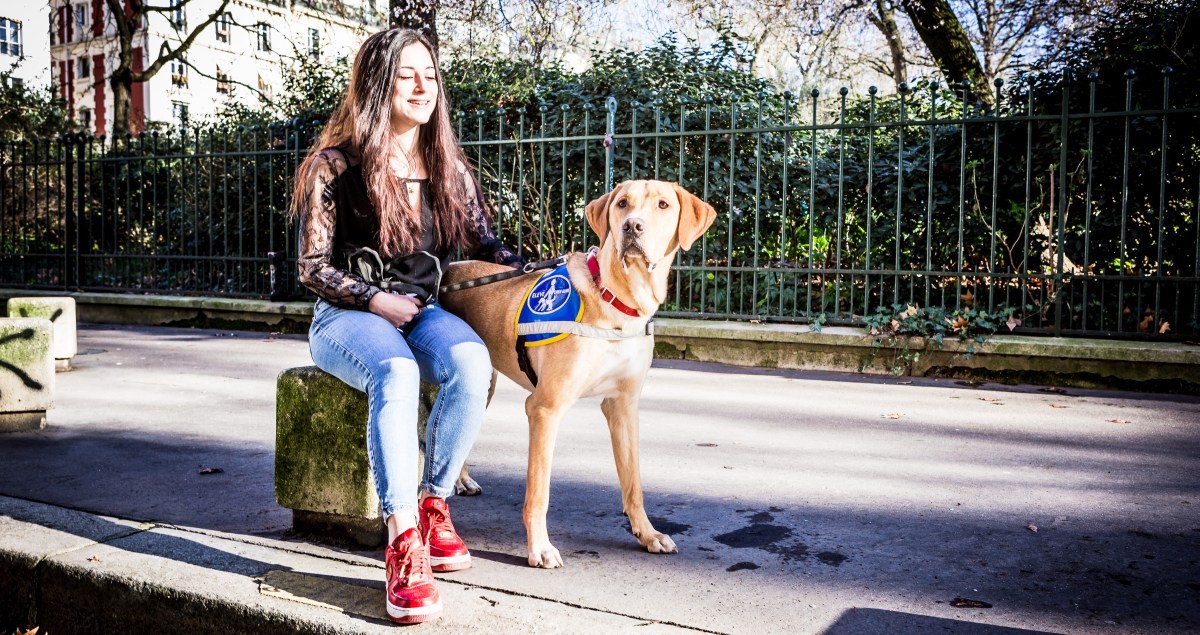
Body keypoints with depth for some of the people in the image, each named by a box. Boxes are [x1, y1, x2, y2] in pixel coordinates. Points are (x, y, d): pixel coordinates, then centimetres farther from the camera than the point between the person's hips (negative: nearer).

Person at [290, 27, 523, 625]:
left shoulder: (448, 167, 10)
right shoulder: (334, 166, -3)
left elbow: (485, 245, 10)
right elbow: (314, 268, -2)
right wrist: (376, 301, -15)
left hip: (420, 310, 4)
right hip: (347, 315, -3)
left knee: (472, 363, -32)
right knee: (395, 373, -38)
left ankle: (434, 505, -17)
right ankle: (404, 541, -40)